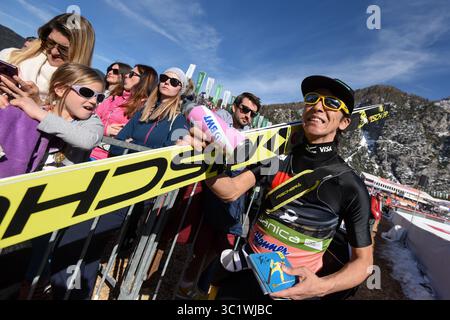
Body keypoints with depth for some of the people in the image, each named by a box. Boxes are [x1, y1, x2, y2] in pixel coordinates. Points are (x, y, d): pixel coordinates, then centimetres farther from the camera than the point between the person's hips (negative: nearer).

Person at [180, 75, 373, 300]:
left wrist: (322, 287, -25)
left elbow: (363, 260, -7)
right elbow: (231, 191, -16)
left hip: (295, 286, -2)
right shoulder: (277, 155, -5)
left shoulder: (350, 186, -12)